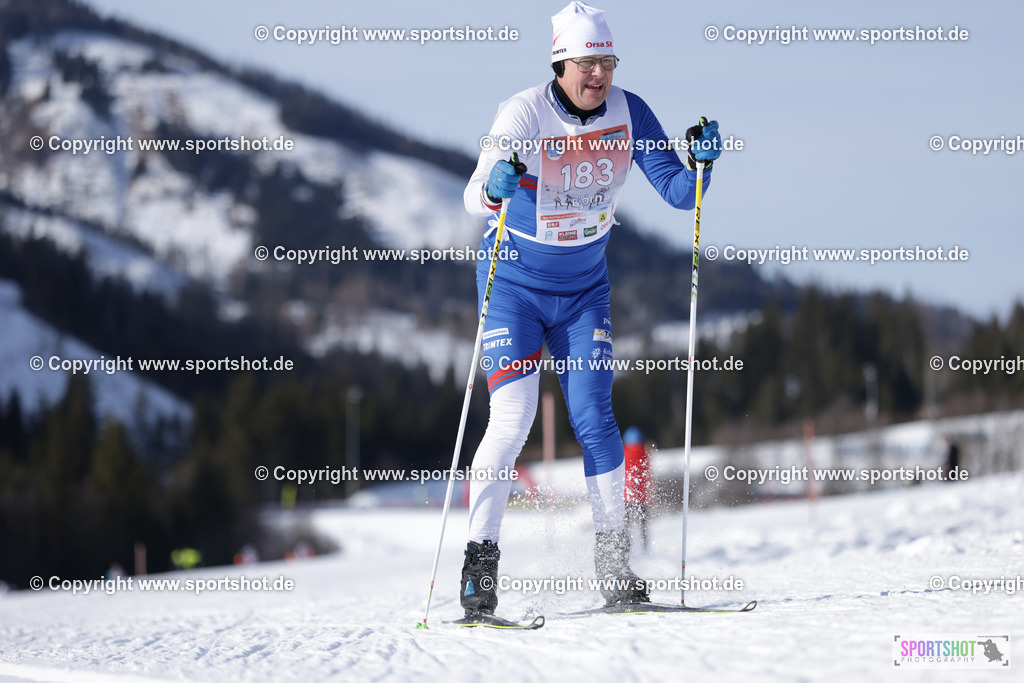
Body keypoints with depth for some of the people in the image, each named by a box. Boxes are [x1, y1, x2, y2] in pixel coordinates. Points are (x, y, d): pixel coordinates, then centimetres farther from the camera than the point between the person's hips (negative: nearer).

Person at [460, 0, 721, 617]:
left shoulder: (629, 113, -9)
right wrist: (496, 188, -50)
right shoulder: (524, 115, -19)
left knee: (594, 417, -3)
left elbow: (679, 191, -8)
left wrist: (701, 161, -29)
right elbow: (474, 199, -27)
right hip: (514, 283, -3)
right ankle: (481, 559, -6)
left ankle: (614, 563, 7)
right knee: (513, 420, -13)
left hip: (584, 288, 3)